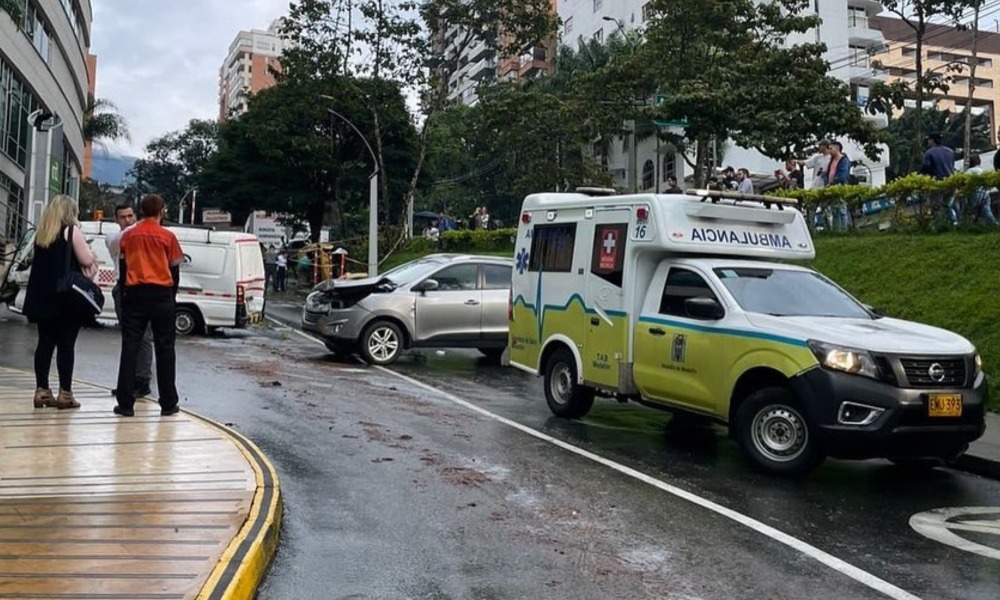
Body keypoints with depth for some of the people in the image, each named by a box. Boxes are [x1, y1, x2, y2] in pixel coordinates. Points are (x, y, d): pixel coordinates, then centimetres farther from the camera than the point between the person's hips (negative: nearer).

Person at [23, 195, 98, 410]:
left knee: (45, 343, 9)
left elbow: (44, 263, 17)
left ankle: (42, 391, 11)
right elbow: (87, 260, -12)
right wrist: (92, 257, 10)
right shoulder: (71, 231, -7)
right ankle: (65, 393, 0)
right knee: (66, 345, -2)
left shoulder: (42, 233, 12)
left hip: (42, 297, 6)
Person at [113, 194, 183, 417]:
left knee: (130, 347, 4)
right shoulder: (167, 236, -1)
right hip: (161, 294, -2)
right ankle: (168, 403, 7)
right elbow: (174, 270, 3)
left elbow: (123, 267, 11)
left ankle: (126, 403, 1)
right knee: (164, 348, 4)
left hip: (135, 294, 2)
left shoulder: (129, 236, 6)